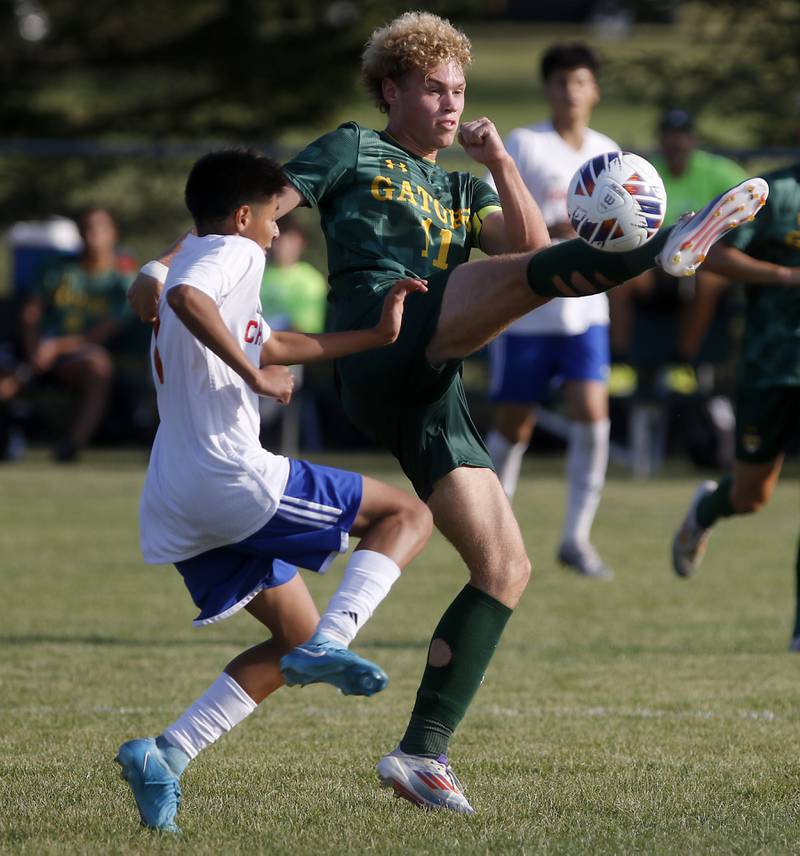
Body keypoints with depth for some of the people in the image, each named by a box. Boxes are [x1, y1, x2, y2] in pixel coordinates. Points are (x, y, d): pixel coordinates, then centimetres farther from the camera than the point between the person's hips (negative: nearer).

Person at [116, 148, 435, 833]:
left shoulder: (202, 262, 27)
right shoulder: (232, 252, -4)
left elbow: (275, 346, 35)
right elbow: (187, 298, -28)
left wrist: (376, 337, 34)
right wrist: (254, 375, -23)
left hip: (177, 511, 9)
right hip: (234, 479, -9)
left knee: (295, 636, 18)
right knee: (408, 514, 2)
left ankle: (167, 753, 2)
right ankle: (331, 643, -19)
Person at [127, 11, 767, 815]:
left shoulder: (463, 188, 33)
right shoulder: (355, 152, 17)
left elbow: (528, 242, 16)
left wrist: (499, 161, 4)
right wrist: (166, 265, -3)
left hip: (427, 394, 7)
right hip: (380, 344, -7)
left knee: (505, 569, 1)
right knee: (531, 275, -26)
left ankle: (422, 754, 0)